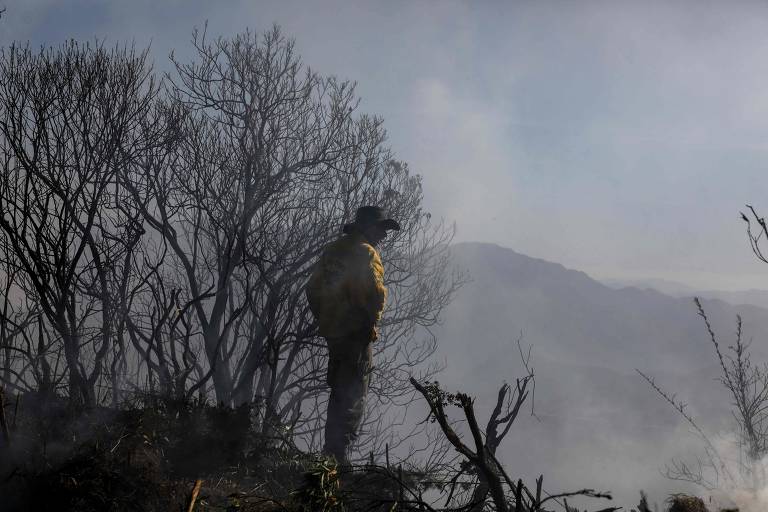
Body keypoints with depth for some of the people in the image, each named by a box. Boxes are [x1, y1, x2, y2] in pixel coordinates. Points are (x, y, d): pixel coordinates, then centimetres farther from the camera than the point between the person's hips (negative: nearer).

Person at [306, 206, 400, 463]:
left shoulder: (332, 250, 14)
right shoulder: (365, 253, -13)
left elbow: (313, 288, 16)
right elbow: (374, 293, -24)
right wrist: (371, 319, -8)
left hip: (331, 331, 8)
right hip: (356, 333, -8)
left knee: (339, 390, 19)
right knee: (353, 396, -3)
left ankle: (331, 449, 25)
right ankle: (338, 453, -6)